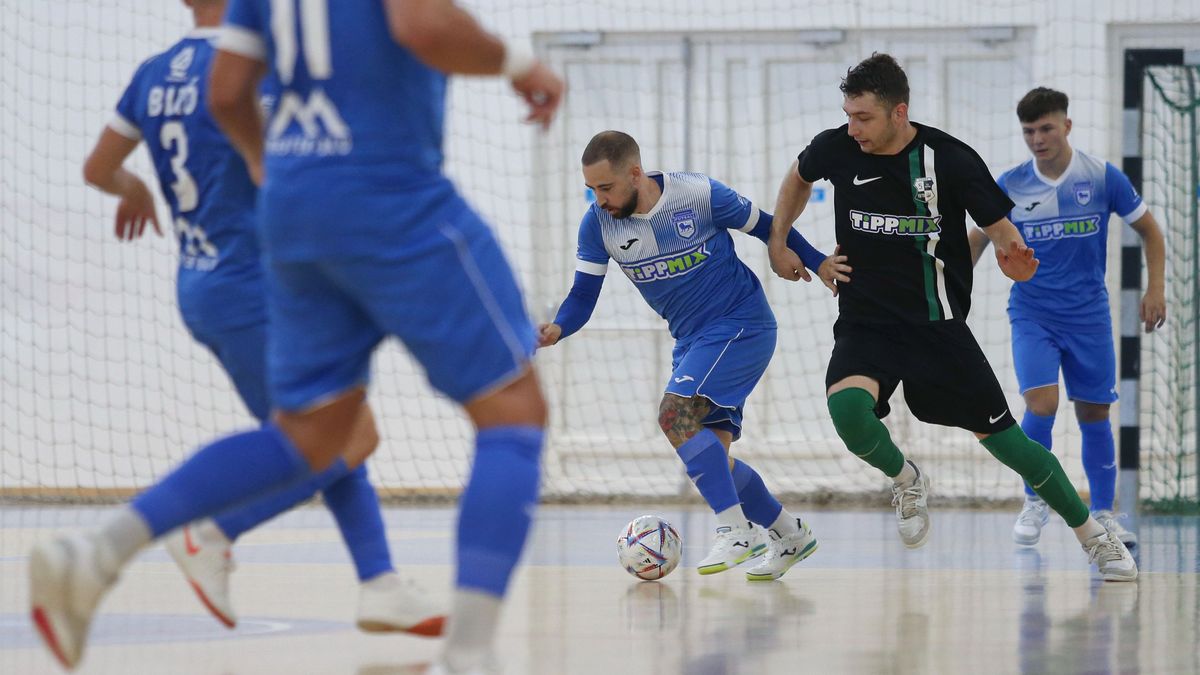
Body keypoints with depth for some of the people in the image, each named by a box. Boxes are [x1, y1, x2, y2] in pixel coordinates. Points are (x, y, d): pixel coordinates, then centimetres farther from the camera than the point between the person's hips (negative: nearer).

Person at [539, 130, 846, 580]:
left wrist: (816, 262, 0)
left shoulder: (699, 194, -17)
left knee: (675, 415, -24)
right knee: (708, 453, 3)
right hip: (691, 339, 6)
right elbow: (583, 295, -6)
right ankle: (790, 535, 20)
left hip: (742, 323, -6)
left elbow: (762, 225, -2)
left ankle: (736, 530, -21)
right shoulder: (597, 223, -7)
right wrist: (558, 329, -26)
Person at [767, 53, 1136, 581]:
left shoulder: (952, 159, -15)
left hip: (938, 325, -1)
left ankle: (1093, 536, 22)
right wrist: (778, 244, 10)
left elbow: (999, 226, -6)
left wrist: (1011, 254, -29)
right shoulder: (837, 149, -6)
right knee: (846, 405, -29)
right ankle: (905, 480, 4)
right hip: (865, 321, 2)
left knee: (1003, 438, 1)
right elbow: (799, 177, 18)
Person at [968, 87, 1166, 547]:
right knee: (1042, 404, -18)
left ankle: (1103, 514, 18)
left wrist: (1155, 289, -4)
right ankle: (1034, 504, 0)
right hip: (1031, 315, -1)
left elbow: (1149, 231, 5)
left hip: (1088, 316, 1)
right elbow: (979, 238, 11)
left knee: (1094, 414, 5)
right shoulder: (1009, 186, -4)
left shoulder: (1103, 178, -6)